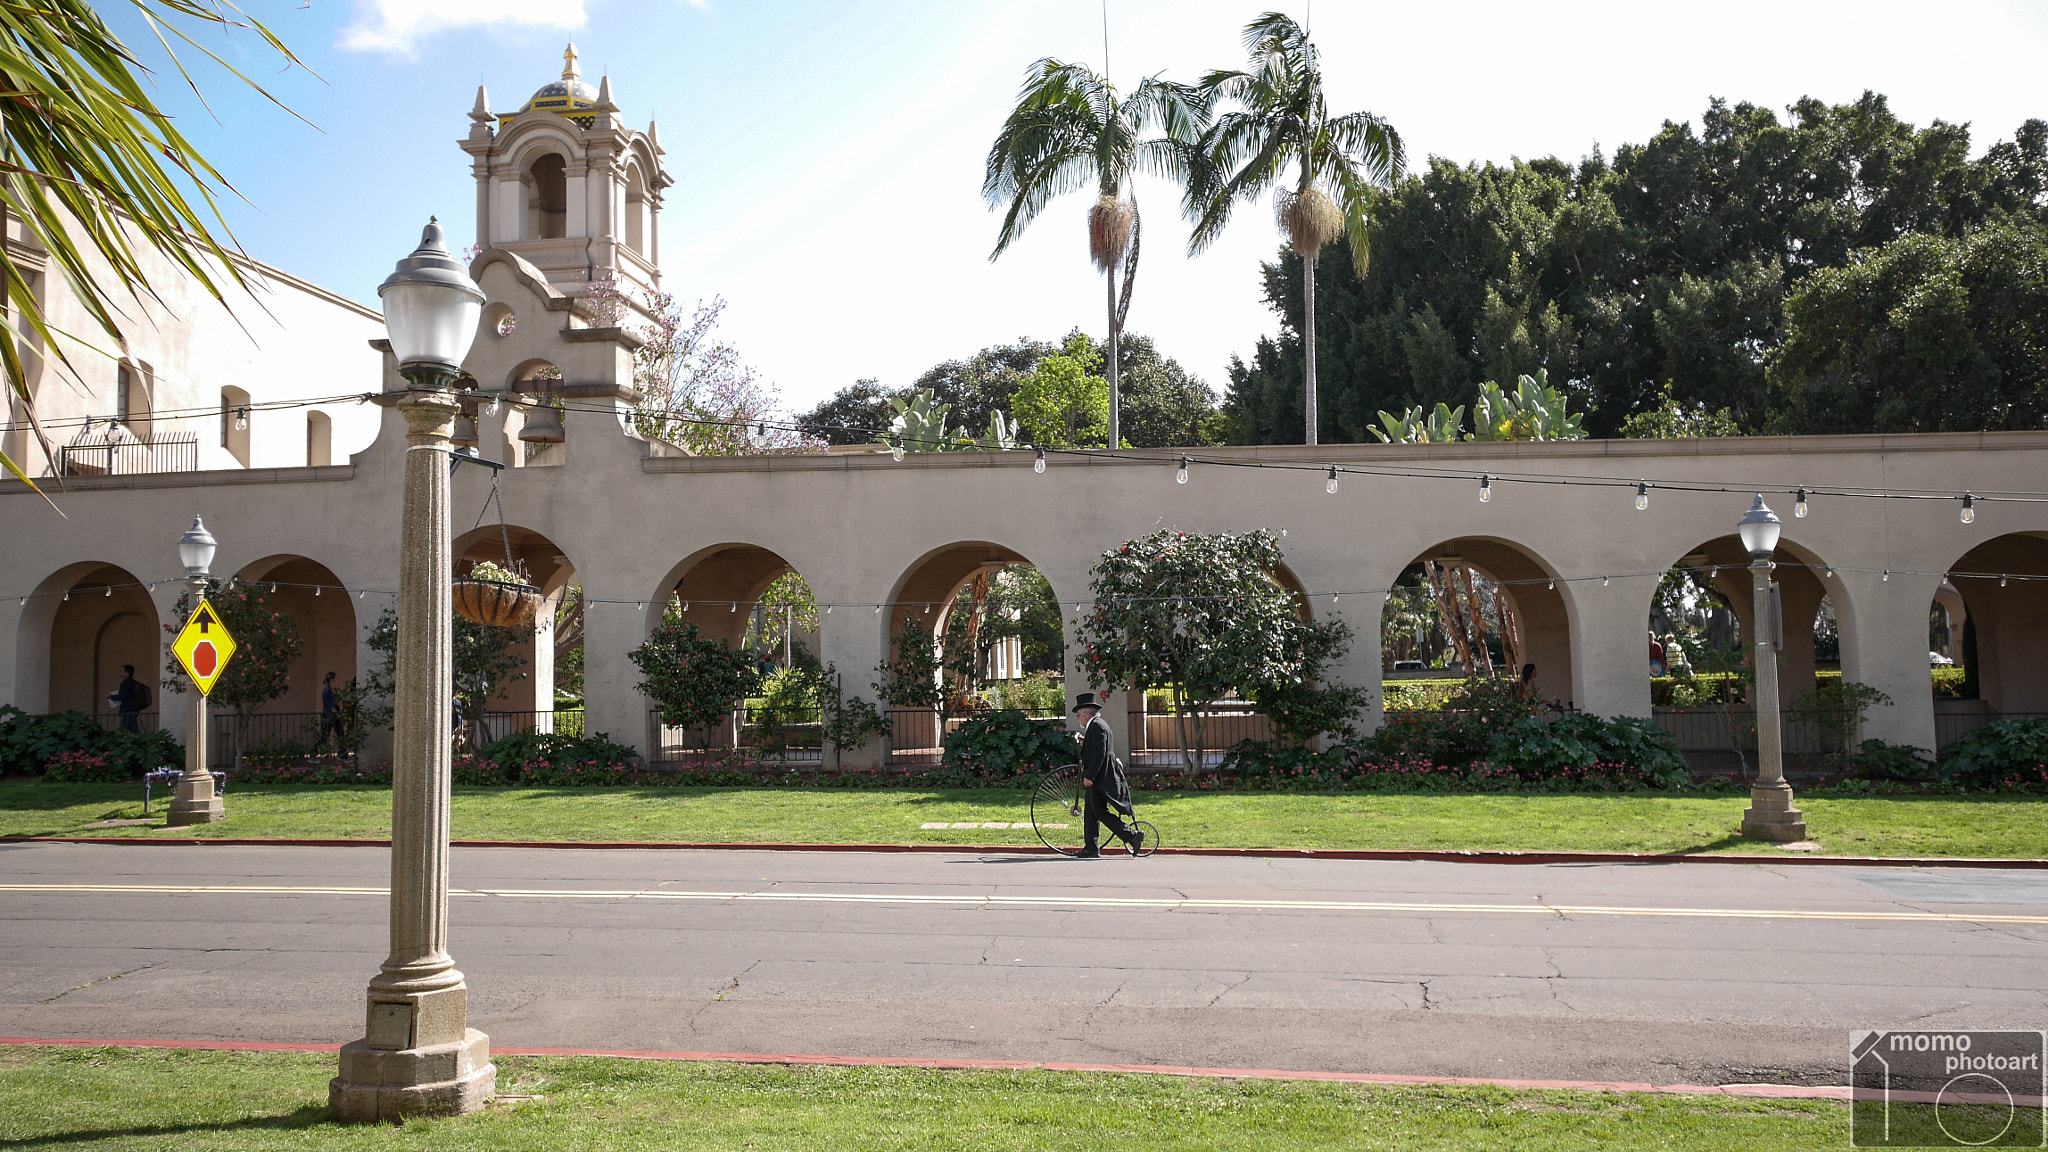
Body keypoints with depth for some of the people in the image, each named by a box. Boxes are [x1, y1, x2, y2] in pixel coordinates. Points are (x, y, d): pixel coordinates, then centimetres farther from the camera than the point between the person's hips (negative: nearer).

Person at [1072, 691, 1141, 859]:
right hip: (1096, 778, 11)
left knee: (1101, 813, -12)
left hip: (1100, 778, -11)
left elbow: (1100, 753, -21)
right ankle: (1091, 849, 13)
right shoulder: (1098, 725, 20)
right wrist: (1084, 744, 15)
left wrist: (1089, 776, -22)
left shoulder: (1096, 726, -12)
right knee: (1091, 814, 11)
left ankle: (1133, 836, -12)